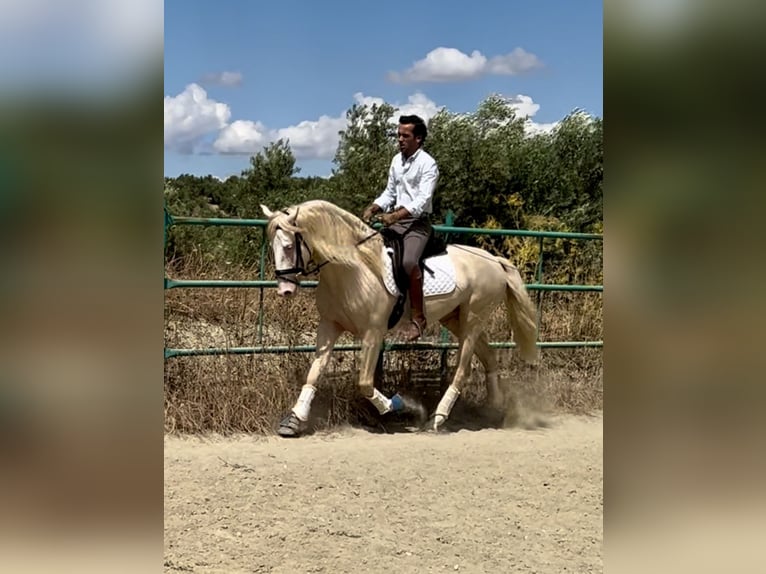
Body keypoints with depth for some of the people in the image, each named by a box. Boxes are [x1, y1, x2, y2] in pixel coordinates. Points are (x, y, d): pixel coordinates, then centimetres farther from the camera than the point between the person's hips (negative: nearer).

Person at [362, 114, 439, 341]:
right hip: (395, 220, 8)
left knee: (408, 261, -31)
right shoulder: (397, 160, 12)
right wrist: (373, 208, 0)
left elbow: (422, 200, -20)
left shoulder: (427, 164, -10)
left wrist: (395, 215, -31)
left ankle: (418, 318, -22)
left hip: (417, 222, -8)